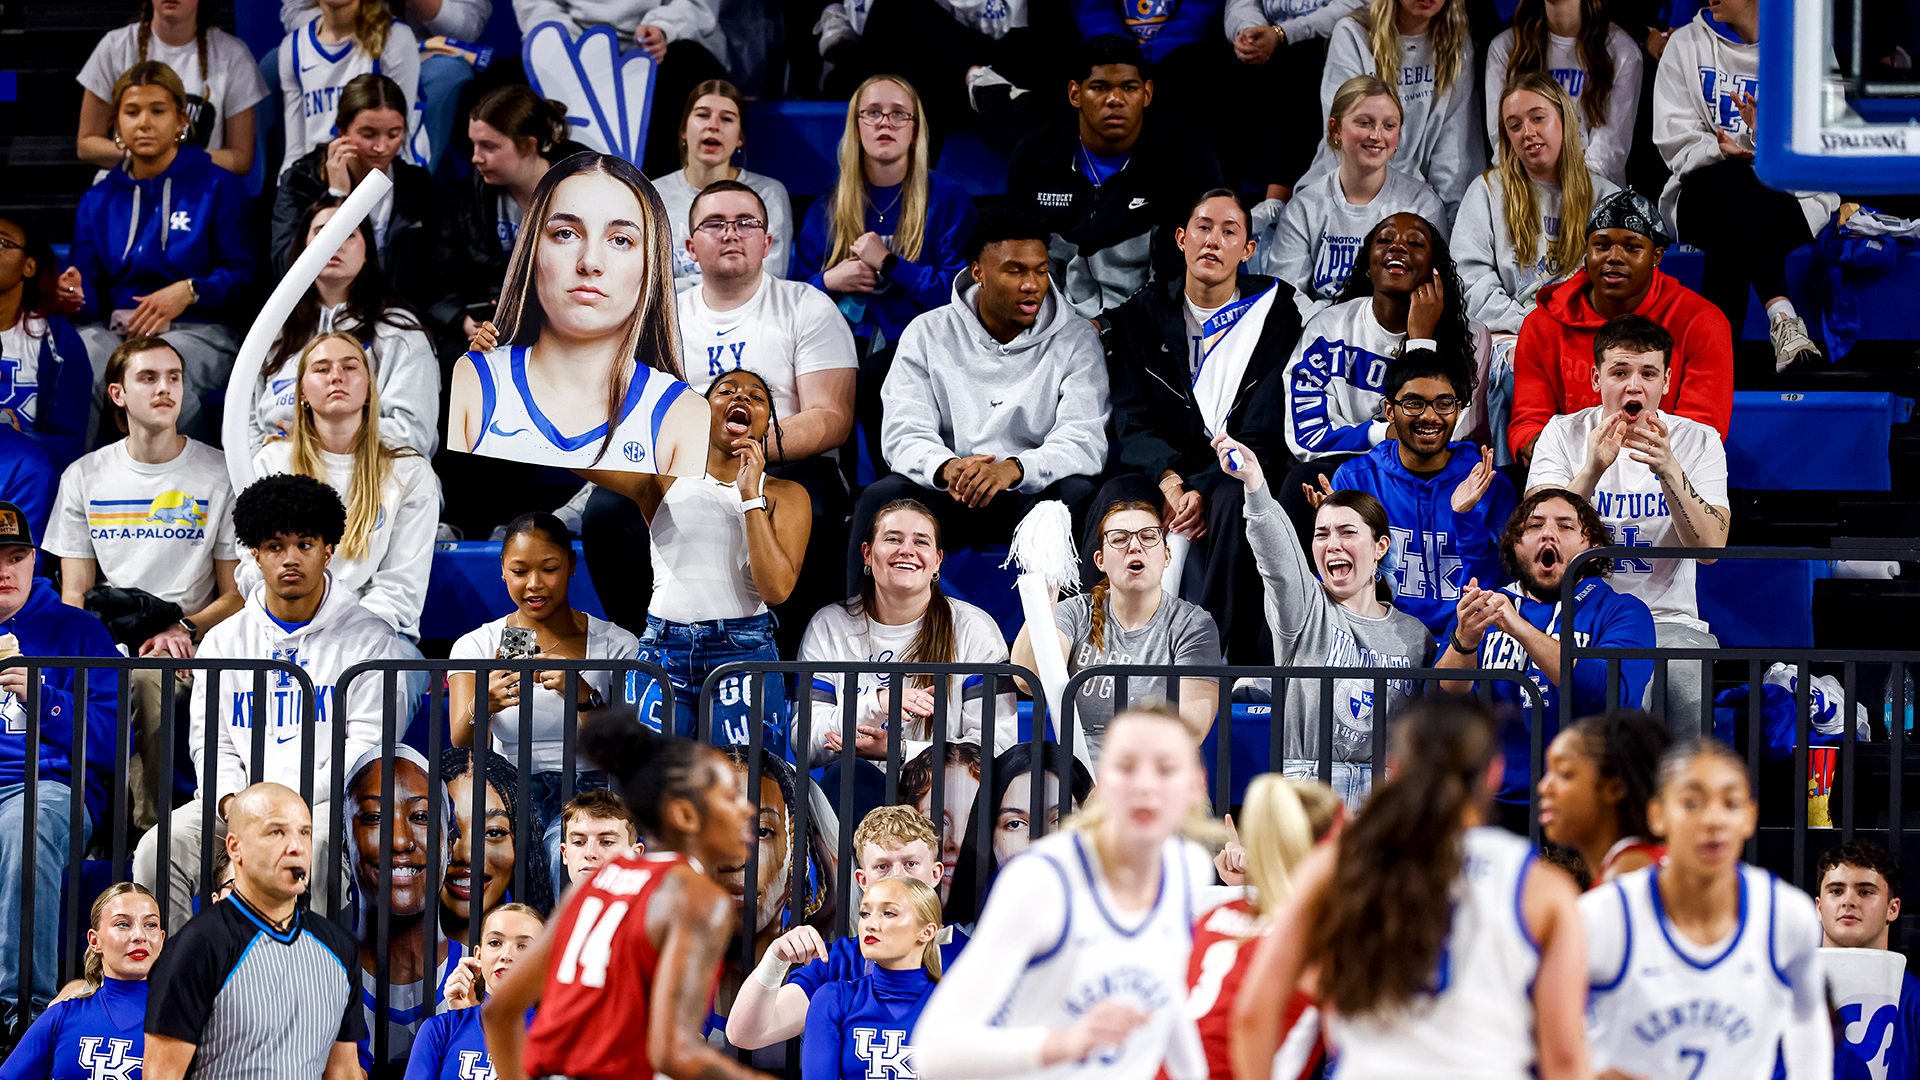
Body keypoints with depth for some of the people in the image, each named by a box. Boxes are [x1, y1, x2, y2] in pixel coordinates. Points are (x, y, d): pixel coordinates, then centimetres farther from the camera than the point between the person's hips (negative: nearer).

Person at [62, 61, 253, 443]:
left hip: (199, 330, -3)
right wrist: (77, 297, -10)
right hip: (116, 329, 3)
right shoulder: (98, 200, 20)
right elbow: (94, 293, 15)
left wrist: (188, 291, -15)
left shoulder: (218, 188, 8)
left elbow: (244, 278, 2)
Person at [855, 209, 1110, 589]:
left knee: (1077, 495, -33)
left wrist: (1014, 469, -32)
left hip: (1034, 490, -1)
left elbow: (1084, 443, -11)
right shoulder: (929, 334, 4)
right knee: (880, 498, -28)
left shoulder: (1076, 340, 1)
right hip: (948, 495, 1)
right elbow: (904, 434, -5)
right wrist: (946, 468, -30)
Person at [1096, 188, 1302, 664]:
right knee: (1117, 496, -32)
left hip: (1231, 477, -2)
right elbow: (1133, 422, 3)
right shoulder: (1146, 314, 10)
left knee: (1233, 501, -38)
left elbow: (1261, 438, -4)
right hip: (1161, 472, 2)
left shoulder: (1273, 317, 1)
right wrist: (1169, 480, -18)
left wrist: (1202, 491, -20)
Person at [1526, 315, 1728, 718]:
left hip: (1669, 620, 0)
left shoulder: (1698, 441, 6)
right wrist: (1592, 470, -25)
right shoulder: (1564, 435, 5)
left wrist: (1669, 470, -23)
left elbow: (1711, 547, -8)